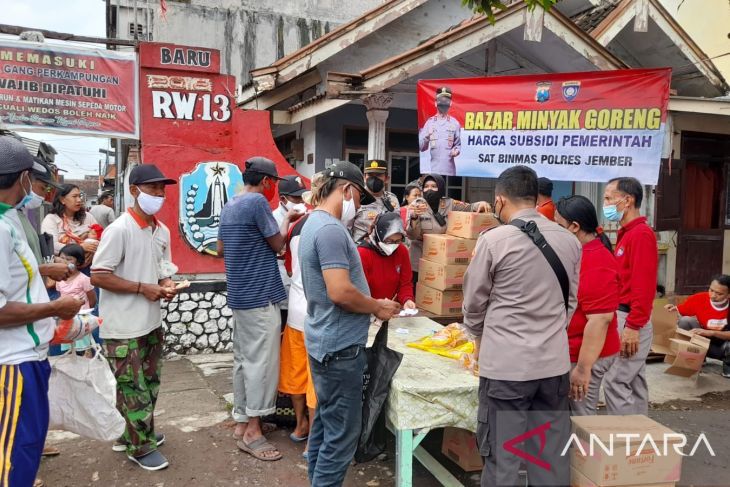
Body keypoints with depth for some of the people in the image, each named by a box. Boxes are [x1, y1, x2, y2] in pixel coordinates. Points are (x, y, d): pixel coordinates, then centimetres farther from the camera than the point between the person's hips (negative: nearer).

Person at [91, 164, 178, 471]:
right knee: (134, 388, 4)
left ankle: (129, 435, 38)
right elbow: (97, 276, -19)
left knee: (149, 383, 19)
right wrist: (142, 288, -19)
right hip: (123, 327, -8)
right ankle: (140, 446, 21)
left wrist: (167, 286, -6)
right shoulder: (119, 229, -17)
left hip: (152, 322, 8)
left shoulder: (162, 231, 6)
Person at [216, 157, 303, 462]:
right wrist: (287, 220, 6)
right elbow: (278, 245, -9)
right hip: (260, 295, -9)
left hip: (239, 294, 9)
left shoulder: (229, 206, 12)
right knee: (261, 361, -4)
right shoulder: (258, 202, -14)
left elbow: (220, 250, 20)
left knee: (243, 359, 14)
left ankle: (241, 421, 22)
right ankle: (252, 430, 2)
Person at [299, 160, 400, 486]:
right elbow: (340, 292, -27)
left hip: (326, 341, 11)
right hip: (340, 346, -11)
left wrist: (372, 303, 12)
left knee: (325, 422, 19)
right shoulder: (330, 229, -20)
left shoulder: (315, 223, 13)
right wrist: (379, 307, -11)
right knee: (341, 431, 0)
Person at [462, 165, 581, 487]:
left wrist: (480, 338, 19)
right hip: (554, 360, 5)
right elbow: (571, 301, 12)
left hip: (506, 362, -4)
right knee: (553, 455, 15)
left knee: (502, 455, 7)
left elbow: (474, 302, 0)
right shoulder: (570, 241, 3)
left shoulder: (494, 240, -11)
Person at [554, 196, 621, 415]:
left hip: (583, 356, -10)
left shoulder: (596, 264, -22)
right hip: (570, 353, 10)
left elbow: (599, 320, -26)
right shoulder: (578, 252, 9)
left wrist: (583, 368, -25)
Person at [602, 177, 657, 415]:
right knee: (633, 381, 14)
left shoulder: (641, 234, -13)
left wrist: (633, 326, -22)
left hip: (630, 320, -9)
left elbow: (644, 285, -20)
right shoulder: (628, 233, 14)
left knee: (615, 382, -6)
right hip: (630, 319, 9)